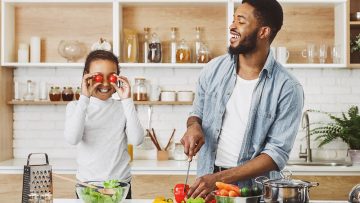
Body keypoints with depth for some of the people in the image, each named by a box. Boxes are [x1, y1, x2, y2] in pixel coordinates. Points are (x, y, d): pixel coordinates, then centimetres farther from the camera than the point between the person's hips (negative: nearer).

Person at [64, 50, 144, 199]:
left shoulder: (124, 107, 3)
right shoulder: (76, 106, 1)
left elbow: (137, 140, -13)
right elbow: (72, 139, -17)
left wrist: (126, 100, -14)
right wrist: (84, 98, -20)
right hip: (87, 184, -1)